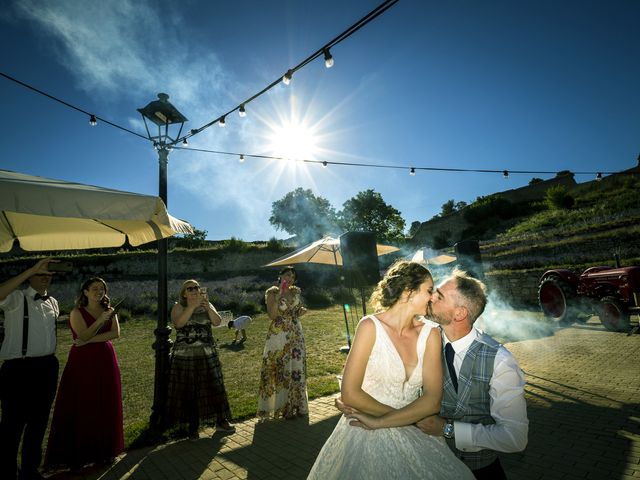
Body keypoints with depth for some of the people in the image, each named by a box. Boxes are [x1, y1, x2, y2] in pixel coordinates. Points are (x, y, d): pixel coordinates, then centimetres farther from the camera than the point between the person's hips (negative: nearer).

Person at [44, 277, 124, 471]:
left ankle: (104, 450, 20)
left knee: (106, 406, 8)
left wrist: (90, 340, -14)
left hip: (105, 361, 3)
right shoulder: (77, 312, -2)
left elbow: (116, 333, -6)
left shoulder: (110, 311, 7)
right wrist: (100, 320, -21)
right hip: (83, 361, -3)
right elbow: (83, 336, -13)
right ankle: (77, 455, 14)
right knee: (80, 406, 2)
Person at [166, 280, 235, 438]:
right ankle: (193, 427, 20)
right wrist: (192, 306, -24)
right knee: (188, 391, 4)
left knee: (214, 386, 4)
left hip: (207, 354, 2)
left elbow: (217, 322, -6)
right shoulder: (178, 307, 0)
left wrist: (207, 307, -20)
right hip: (185, 356, -2)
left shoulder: (207, 305, 8)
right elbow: (178, 323, -20)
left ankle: (221, 421, 18)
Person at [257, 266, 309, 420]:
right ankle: (280, 406, 14)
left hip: (296, 335, 5)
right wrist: (279, 296, -23)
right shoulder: (272, 292, -7)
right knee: (279, 370, 0)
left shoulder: (296, 291, 8)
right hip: (279, 336, -5)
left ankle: (296, 406, 23)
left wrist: (301, 311, -2)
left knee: (296, 369, 9)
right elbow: (272, 315, -16)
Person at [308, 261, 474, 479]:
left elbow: (432, 400, -13)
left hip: (411, 435, 3)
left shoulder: (430, 333, -7)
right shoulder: (371, 326, -16)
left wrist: (379, 422, -19)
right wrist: (408, 416, -10)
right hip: (366, 438, -3)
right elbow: (350, 393, -17)